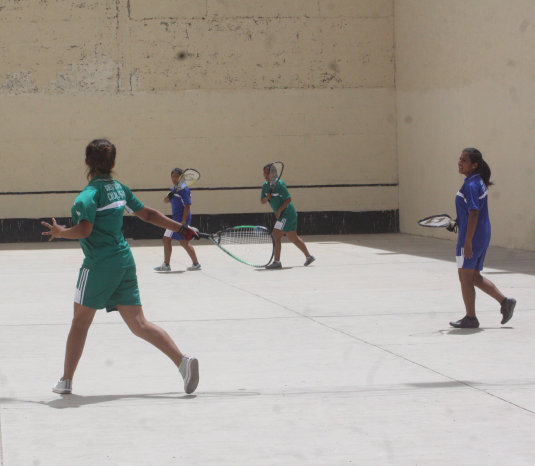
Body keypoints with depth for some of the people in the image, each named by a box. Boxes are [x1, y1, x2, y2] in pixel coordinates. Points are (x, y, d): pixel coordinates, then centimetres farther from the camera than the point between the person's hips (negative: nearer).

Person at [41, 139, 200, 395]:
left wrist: (60, 232, -3)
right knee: (138, 324, 4)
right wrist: (181, 228, 25)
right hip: (124, 262, 6)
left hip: (99, 265, -6)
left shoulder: (89, 194, -12)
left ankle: (66, 381, 13)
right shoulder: (120, 188, 10)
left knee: (80, 322, 8)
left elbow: (84, 230, -21)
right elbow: (148, 214, 16)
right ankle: (182, 360, -12)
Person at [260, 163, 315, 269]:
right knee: (294, 238, 17)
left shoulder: (279, 184, -16)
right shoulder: (265, 185, 8)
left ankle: (276, 261, -16)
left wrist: (279, 210, -20)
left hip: (287, 213, -9)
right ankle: (309, 257, 28)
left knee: (276, 235, -16)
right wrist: (266, 198, -12)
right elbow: (262, 201, 10)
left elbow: (288, 199, -18)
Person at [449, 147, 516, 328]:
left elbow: (474, 214, -23)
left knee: (465, 277, 0)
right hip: (483, 235, 10)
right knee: (475, 277, 16)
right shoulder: (479, 182, 11)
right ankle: (505, 301, 13)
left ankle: (470, 317, 6)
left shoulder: (470, 185, -18)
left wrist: (467, 242, -23)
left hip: (471, 236, -10)